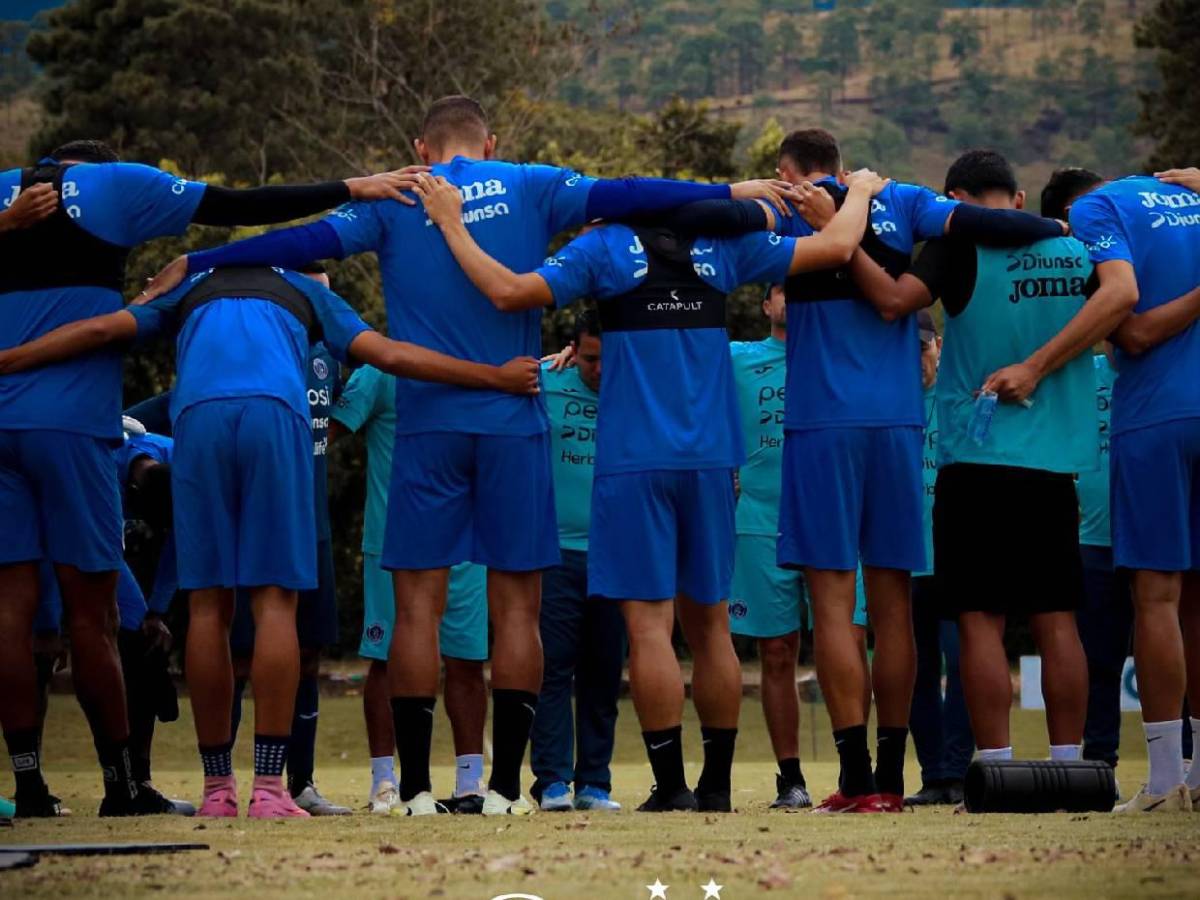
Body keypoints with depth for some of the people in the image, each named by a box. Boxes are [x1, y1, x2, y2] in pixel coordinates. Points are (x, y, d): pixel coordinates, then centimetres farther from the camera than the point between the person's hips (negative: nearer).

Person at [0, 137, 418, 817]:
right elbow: (239, 209, 3)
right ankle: (122, 787, 8)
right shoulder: (112, 187, 5)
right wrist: (349, 191, 7)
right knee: (91, 609, 2)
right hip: (69, 423, -3)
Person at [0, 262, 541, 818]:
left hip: (198, 419, 1)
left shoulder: (191, 290, 33)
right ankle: (269, 787, -9)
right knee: (275, 600, -2)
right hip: (276, 417, -1)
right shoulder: (305, 292, 30)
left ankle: (217, 788, 5)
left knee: (208, 605, 5)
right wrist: (497, 378, 25)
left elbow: (100, 331, 25)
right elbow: (387, 355, 22)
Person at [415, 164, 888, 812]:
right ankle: (716, 784, 15)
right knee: (708, 622, 12)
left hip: (635, 462, -4)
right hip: (710, 462, 4)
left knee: (648, 621, -4)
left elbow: (509, 291, -12)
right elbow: (834, 247, 11)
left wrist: (452, 226, -2)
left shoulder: (604, 249, -1)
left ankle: (671, 785, -9)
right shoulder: (722, 247, 9)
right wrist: (860, 192, 30)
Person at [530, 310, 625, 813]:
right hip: (557, 549, -2)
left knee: (604, 672, 5)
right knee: (554, 665, -5)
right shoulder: (546, 384, 2)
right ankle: (552, 780, -4)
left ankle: (594, 781, 10)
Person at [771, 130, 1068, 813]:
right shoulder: (902, 203, 9)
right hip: (898, 423, 3)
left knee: (833, 601, -3)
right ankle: (891, 780, 9)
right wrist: (1060, 231, 5)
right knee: (893, 604, 8)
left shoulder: (792, 211, 4)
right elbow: (978, 223, -4)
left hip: (822, 423, -3)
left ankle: (857, 780, -9)